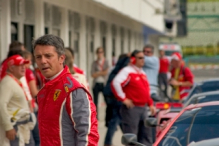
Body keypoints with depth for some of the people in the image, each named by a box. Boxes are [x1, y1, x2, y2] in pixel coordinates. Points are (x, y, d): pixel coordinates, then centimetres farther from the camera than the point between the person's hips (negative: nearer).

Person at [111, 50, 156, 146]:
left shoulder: (142, 73, 18)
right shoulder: (127, 71, -10)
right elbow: (115, 84, -25)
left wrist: (150, 104, 19)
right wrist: (123, 99, -22)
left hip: (143, 108, 9)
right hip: (132, 108, -9)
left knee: (146, 134, 11)